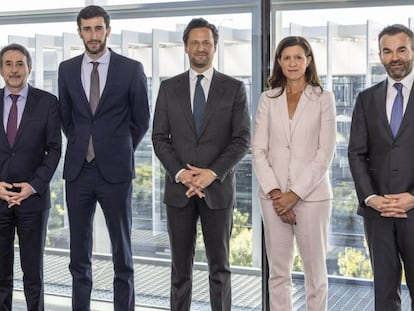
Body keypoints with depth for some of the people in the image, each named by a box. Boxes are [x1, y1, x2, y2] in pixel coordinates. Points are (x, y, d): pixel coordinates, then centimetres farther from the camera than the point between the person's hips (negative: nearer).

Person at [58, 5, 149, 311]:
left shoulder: (131, 69, -3)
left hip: (115, 171, -3)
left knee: (122, 252, 5)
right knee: (79, 254, 9)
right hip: (78, 170, 3)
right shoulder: (67, 69, 7)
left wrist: (121, 150, 10)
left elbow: (141, 120, 5)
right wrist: (83, 147, 13)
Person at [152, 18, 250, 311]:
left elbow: (242, 139, -3)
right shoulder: (169, 88, 6)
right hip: (179, 188, 1)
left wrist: (212, 173, -14)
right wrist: (180, 173, -12)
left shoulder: (234, 88, 2)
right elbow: (160, 138, 3)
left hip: (218, 188, -1)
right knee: (181, 266, 8)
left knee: (219, 266, 6)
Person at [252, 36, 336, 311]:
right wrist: (274, 192, -8)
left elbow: (325, 153, -5)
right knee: (278, 271, 8)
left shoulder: (323, 99, 1)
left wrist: (295, 194, -11)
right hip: (274, 195, 2)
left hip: (311, 194, -2)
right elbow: (258, 150, 3)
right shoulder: (268, 99, 8)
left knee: (315, 270, 4)